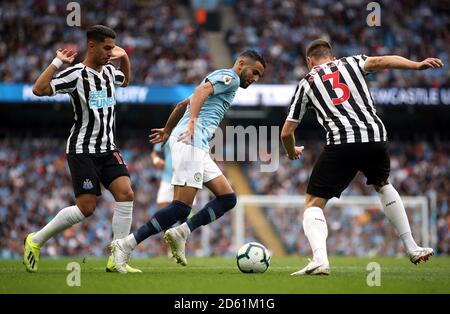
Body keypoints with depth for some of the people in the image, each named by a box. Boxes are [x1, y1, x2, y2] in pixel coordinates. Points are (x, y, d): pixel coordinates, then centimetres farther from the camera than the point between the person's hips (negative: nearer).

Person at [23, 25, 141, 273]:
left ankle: (117, 260, -10)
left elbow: (125, 80, 37)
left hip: (107, 149, 7)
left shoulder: (109, 71, 11)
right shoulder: (76, 74, -11)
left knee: (125, 194, -13)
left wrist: (124, 57, 20)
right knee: (86, 207, -10)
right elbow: (39, 89, -24)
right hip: (82, 150, -7)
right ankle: (35, 241, 9)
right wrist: (57, 62, -25)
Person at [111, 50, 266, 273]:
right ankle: (126, 245, -19)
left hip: (198, 147, 10)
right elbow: (201, 91, -17)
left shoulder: (221, 79, 30)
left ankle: (180, 233, -5)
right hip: (191, 142, -10)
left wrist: (168, 131, 46)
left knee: (227, 198, 5)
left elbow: (182, 104, 36)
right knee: (181, 208, -17)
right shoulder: (230, 77, 1)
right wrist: (192, 121, -31)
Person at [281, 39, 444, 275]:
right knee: (383, 185, 33)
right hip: (375, 137, 3)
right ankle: (412, 249, 29)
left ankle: (319, 259, -22)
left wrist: (292, 152, 42)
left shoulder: (307, 83, 20)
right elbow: (378, 61, -1)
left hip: (341, 143, -3)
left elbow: (286, 132, 20)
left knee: (314, 203, 6)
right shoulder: (351, 63, 22)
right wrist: (417, 65, -13)